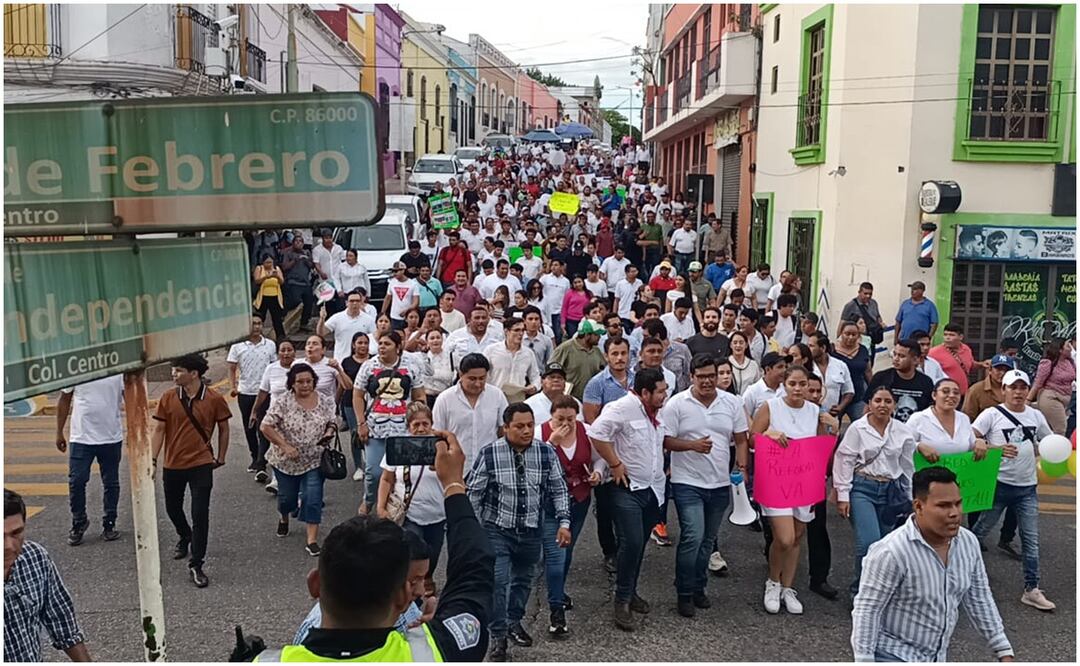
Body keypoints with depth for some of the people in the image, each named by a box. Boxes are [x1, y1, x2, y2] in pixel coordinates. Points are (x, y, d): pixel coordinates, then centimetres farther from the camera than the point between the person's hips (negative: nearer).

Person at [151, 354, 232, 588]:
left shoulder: (214, 399, -9)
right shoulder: (168, 398, -5)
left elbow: (223, 429, 4)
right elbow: (159, 429, 0)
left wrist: (220, 458, 7)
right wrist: (153, 459, -5)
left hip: (201, 465, -3)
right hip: (172, 464, 3)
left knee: (200, 514, -6)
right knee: (173, 508, 20)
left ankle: (196, 565, 3)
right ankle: (185, 537, 51)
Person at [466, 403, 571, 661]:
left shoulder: (547, 452, -6)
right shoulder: (489, 453, -15)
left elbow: (558, 489, 4)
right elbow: (473, 493, -6)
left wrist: (564, 522, -3)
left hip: (531, 530, 3)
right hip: (497, 529, -3)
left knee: (523, 579, 17)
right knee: (498, 581, -10)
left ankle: (514, 621, 41)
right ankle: (498, 637, 6)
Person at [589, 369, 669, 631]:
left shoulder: (657, 412, 8)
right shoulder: (624, 408, -19)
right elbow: (597, 433, -27)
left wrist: (665, 467, 16)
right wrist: (615, 464, -21)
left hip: (653, 488, 8)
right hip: (628, 488, -8)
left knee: (640, 544, 15)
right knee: (631, 543, -14)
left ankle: (630, 592, 30)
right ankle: (622, 601, -1)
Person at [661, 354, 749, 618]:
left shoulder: (732, 403, 4)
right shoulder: (677, 404, -7)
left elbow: (741, 440, 9)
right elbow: (665, 440, -8)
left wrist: (742, 467, -3)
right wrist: (692, 445, -21)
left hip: (720, 484, 4)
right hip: (688, 483, -4)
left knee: (707, 540, 15)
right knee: (693, 537, -13)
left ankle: (698, 588, 30)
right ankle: (684, 593, 2)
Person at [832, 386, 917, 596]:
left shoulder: (903, 432, 5)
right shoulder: (858, 428, -4)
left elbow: (907, 467, 14)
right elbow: (844, 461, -4)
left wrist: (910, 498, 17)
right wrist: (843, 496, -7)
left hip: (890, 491, 4)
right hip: (862, 488, -4)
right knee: (869, 541, -16)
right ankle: (860, 591, 1)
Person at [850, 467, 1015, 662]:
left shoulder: (968, 543, -4)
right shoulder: (892, 552, -26)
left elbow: (980, 601, 8)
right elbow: (866, 611, -21)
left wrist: (1004, 652, 9)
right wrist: (864, 662, -22)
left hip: (937, 657, 8)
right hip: (894, 656, -7)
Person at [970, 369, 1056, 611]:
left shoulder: (1036, 416, 6)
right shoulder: (992, 414, -8)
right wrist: (996, 449, -30)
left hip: (1028, 486, 4)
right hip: (998, 483, -4)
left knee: (1031, 540, 6)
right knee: (981, 530, 7)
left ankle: (1031, 589, 14)